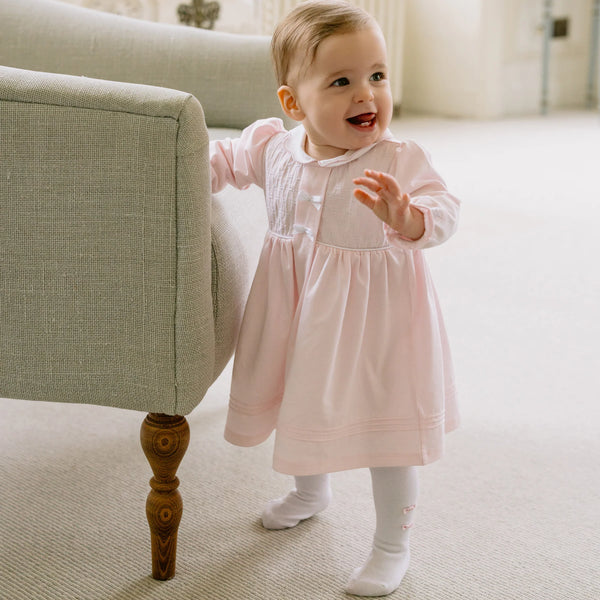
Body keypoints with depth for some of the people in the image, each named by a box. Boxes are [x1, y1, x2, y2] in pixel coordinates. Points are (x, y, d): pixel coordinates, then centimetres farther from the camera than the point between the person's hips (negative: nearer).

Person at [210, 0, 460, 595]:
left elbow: (442, 211, -32)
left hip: (370, 315, -5)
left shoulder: (398, 161, -21)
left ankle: (392, 545, 25)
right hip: (297, 311, 5)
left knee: (383, 423, 5)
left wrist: (405, 216, -52)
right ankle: (310, 489, 55)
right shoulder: (272, 147, -7)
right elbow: (225, 159, 13)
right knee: (303, 400, 25)